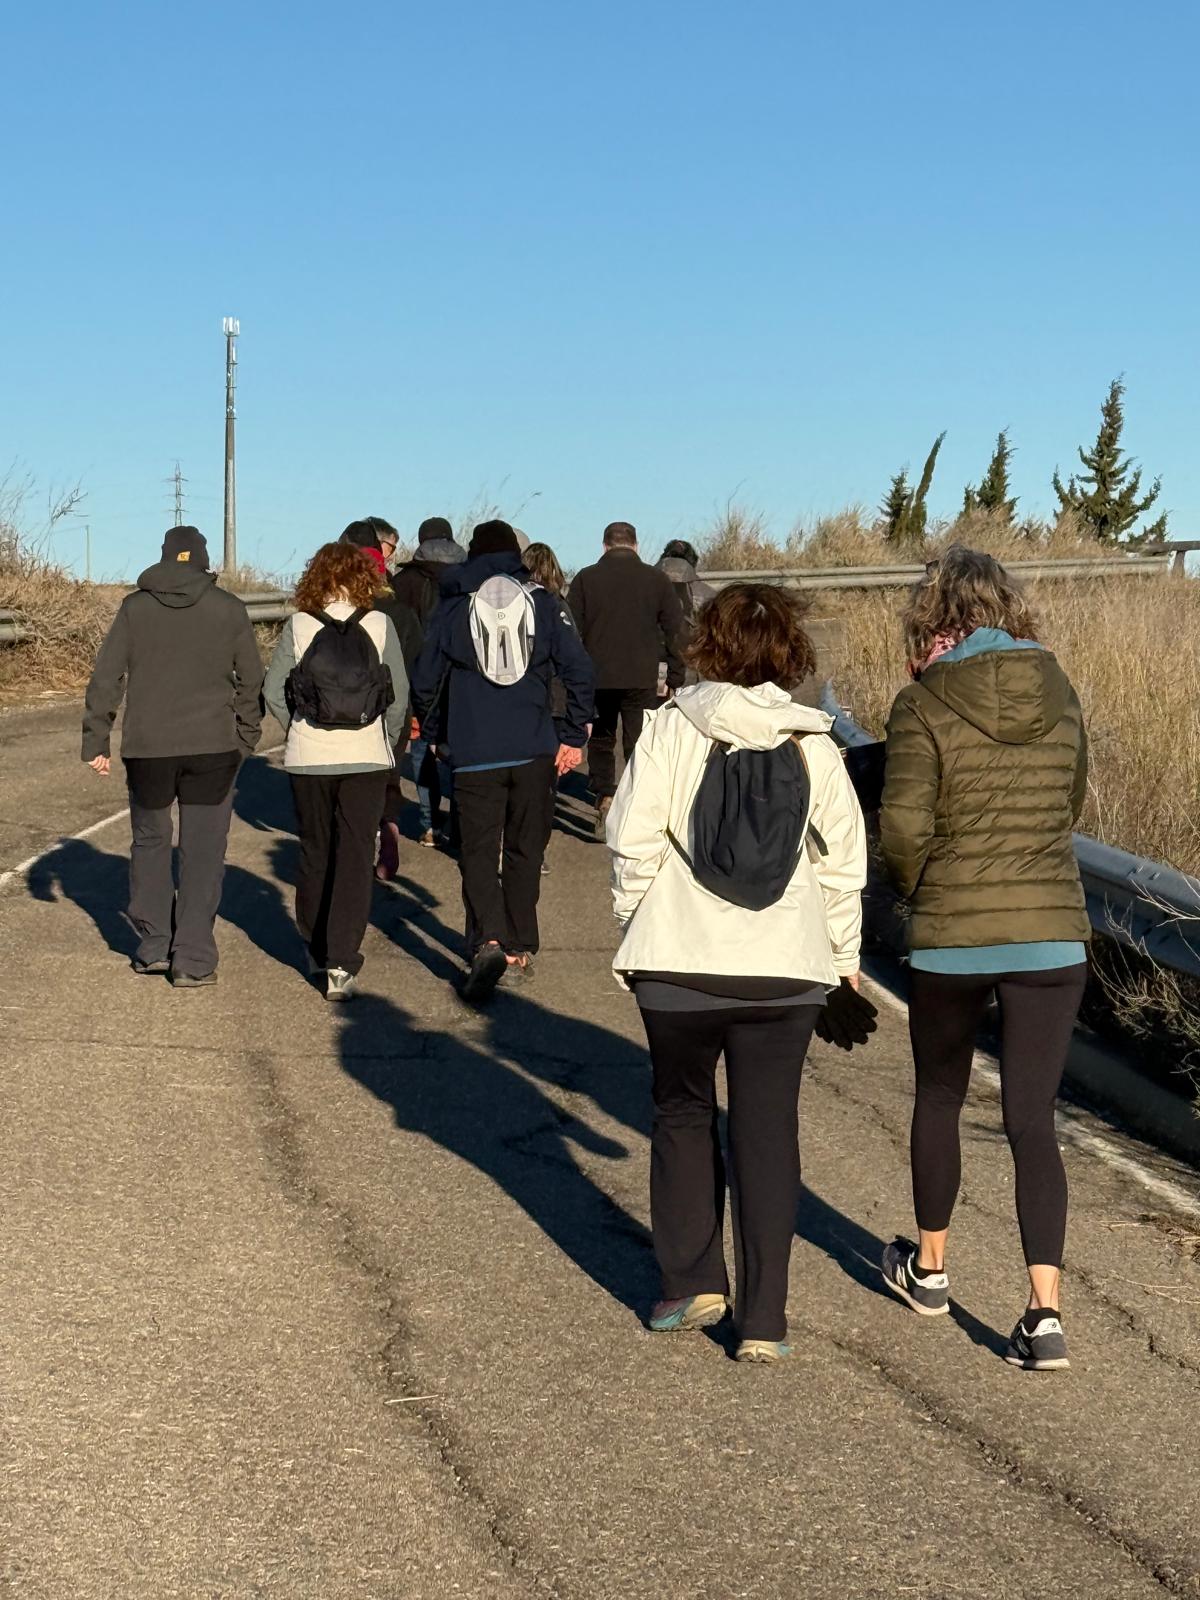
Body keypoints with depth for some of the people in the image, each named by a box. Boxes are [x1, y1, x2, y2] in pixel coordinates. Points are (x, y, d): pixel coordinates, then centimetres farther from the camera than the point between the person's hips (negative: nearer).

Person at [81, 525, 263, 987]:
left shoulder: (135, 607, 3)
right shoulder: (229, 609, 2)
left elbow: (105, 679, 0)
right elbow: (251, 681, 4)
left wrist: (96, 741, 4)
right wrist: (246, 740, 13)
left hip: (147, 747, 1)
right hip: (212, 746, -1)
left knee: (150, 841, 17)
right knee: (202, 852, 5)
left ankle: (153, 947, 16)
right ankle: (193, 961, 3)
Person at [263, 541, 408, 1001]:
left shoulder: (299, 626, -3)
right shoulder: (379, 625, -4)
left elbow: (273, 691, -1)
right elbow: (400, 694, -1)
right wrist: (388, 741, 13)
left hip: (308, 757, 1)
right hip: (366, 756, -1)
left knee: (314, 853, 17)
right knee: (355, 858, 0)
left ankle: (316, 951, 28)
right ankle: (341, 963, -10)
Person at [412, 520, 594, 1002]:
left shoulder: (451, 609, 2)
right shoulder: (545, 604, 3)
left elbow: (425, 683, 6)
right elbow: (579, 671, -4)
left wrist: (436, 735, 22)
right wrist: (573, 736, 5)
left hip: (474, 756, -2)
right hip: (534, 751, 2)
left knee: (478, 851, -1)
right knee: (524, 851, 15)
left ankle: (490, 940, -22)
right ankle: (520, 947, 21)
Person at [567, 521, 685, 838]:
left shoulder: (586, 578, 1)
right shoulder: (657, 580, 3)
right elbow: (675, 631, 4)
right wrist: (675, 678, 10)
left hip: (596, 679, 0)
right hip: (642, 680, 0)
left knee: (601, 742, 15)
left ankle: (604, 801, -3)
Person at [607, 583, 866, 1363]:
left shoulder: (672, 729, -5)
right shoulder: (811, 742, 0)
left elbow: (635, 838, -8)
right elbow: (843, 855, 3)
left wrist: (634, 921, 7)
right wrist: (844, 954, 14)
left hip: (679, 961, -1)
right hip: (785, 966, 1)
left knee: (683, 1115, 19)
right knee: (768, 1131, 7)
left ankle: (692, 1281, 16)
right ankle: (763, 1319, 6)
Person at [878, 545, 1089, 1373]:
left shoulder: (924, 704, -10)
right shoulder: (1059, 693, 2)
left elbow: (903, 825, -14)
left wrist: (916, 886, 6)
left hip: (951, 935, -2)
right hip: (1052, 932, 2)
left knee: (940, 1097, 20)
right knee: (1033, 1120, 5)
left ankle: (929, 1266, 36)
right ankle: (1046, 1311, -5)